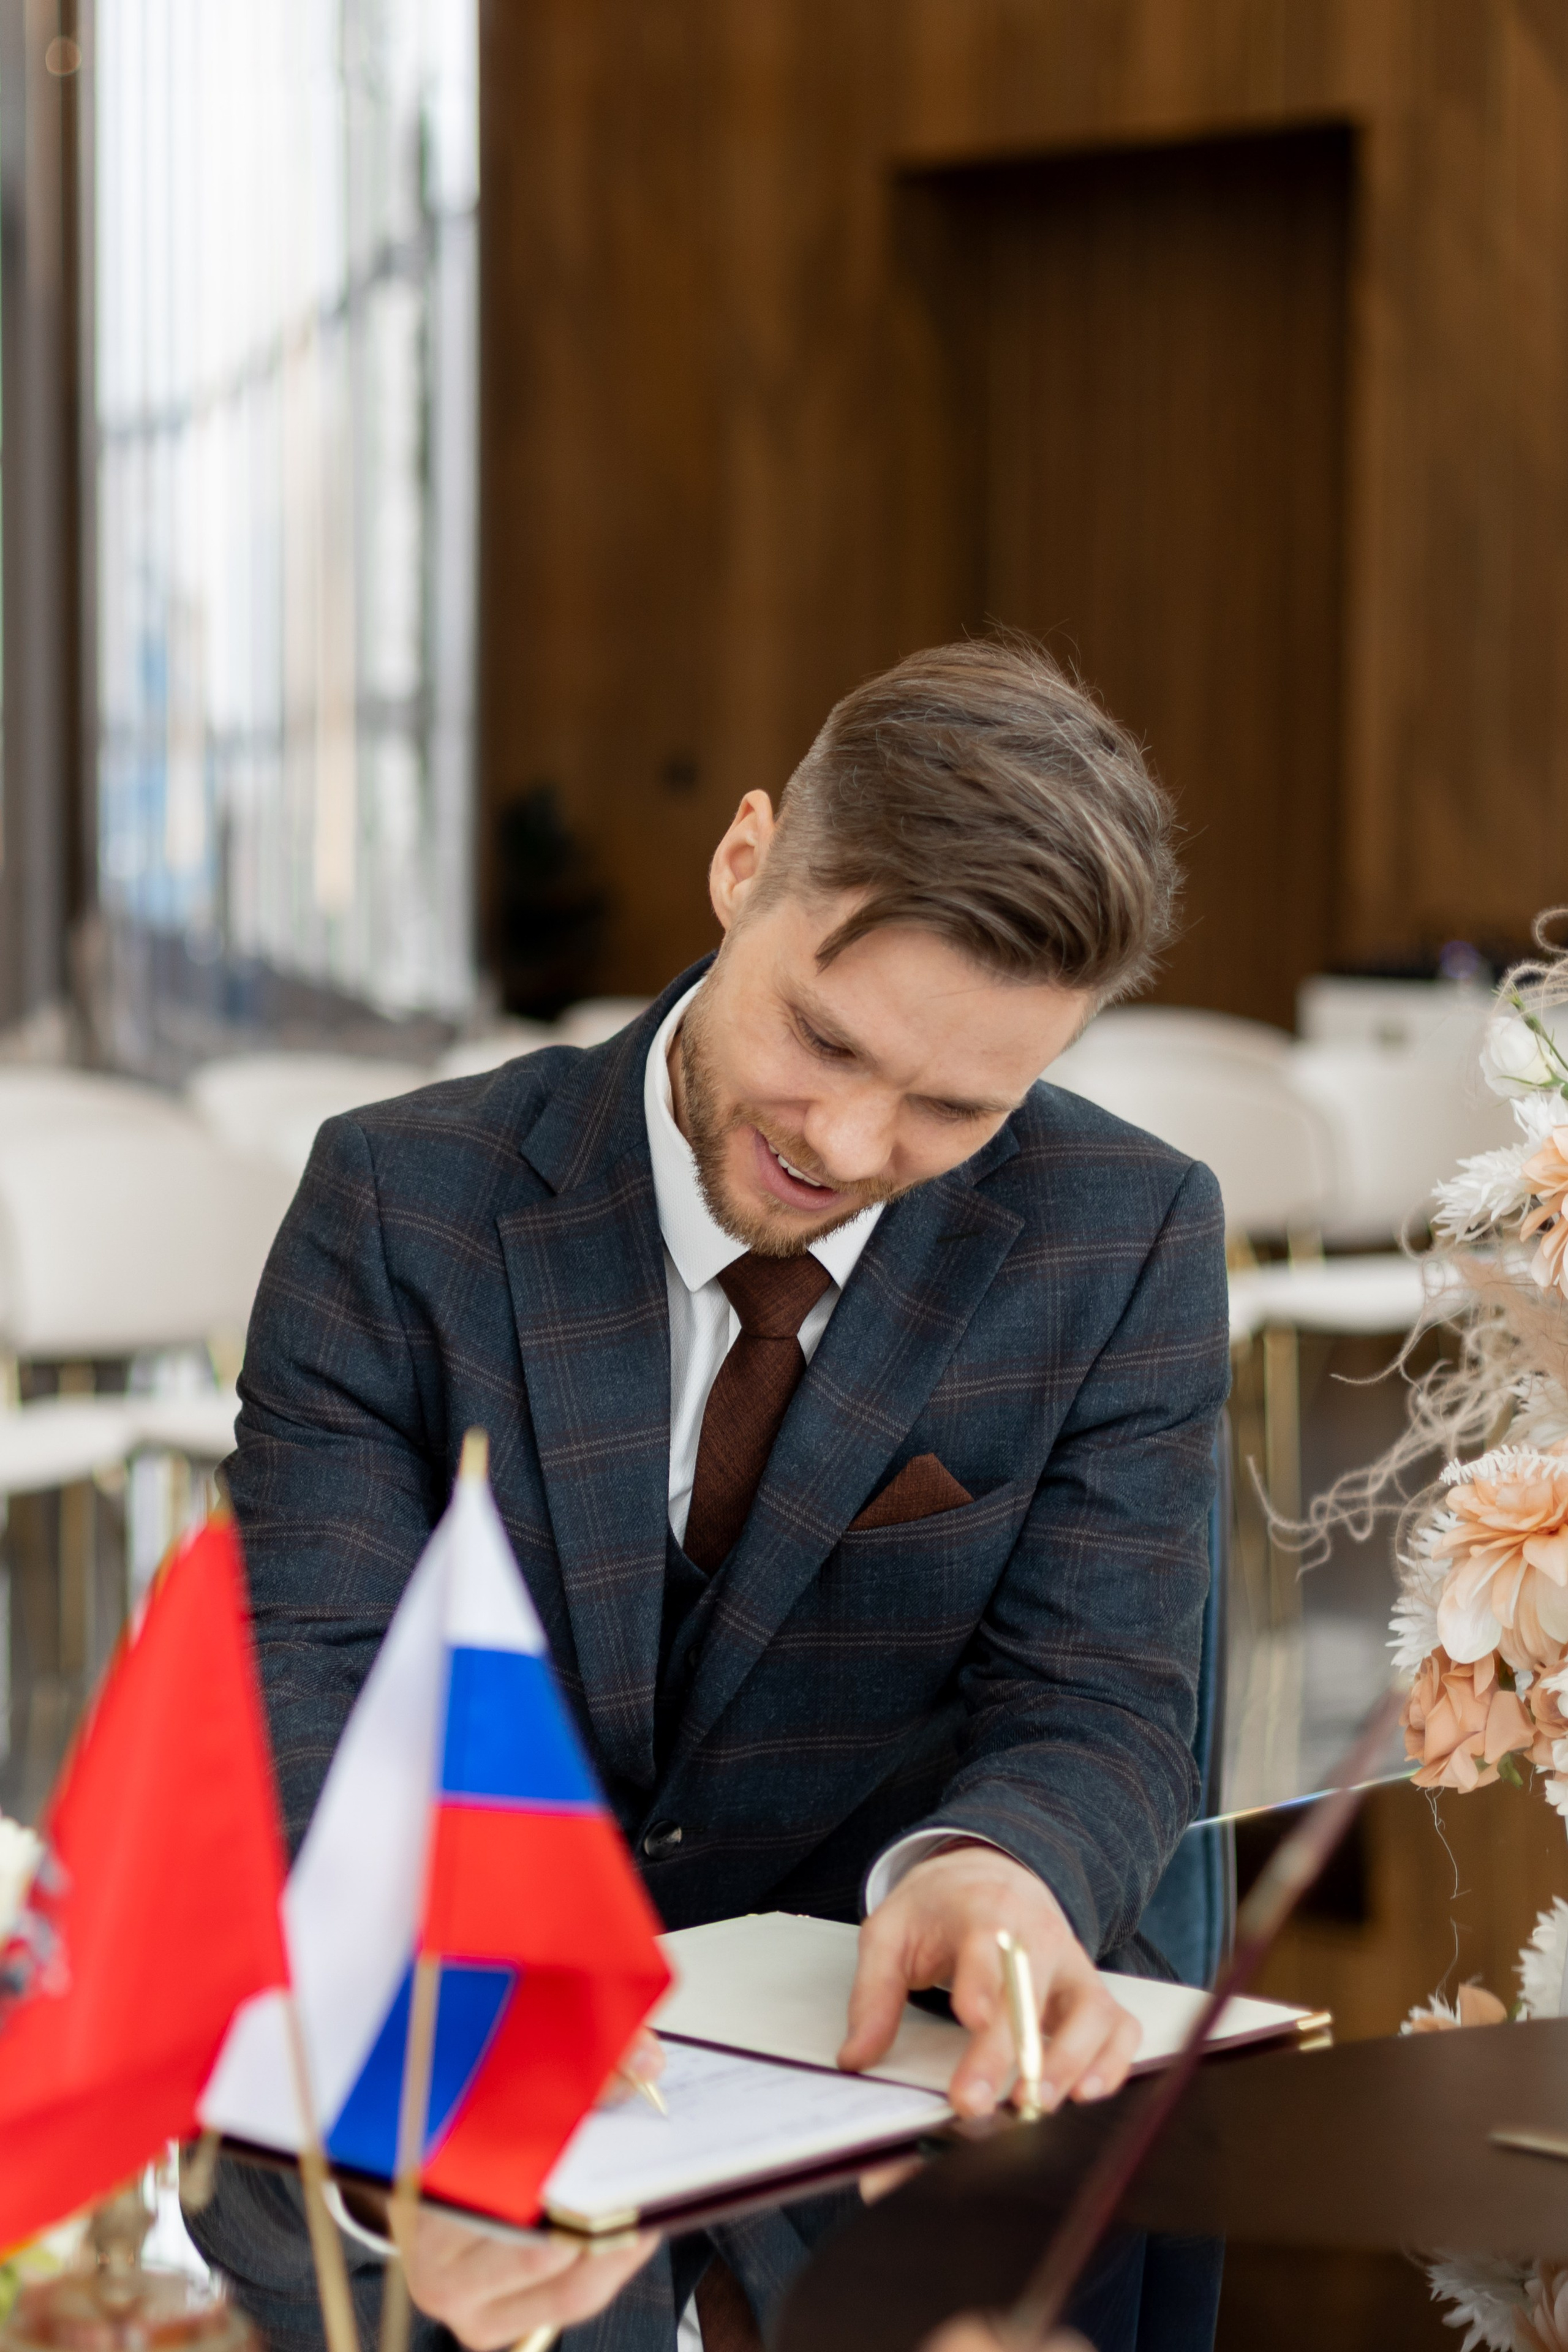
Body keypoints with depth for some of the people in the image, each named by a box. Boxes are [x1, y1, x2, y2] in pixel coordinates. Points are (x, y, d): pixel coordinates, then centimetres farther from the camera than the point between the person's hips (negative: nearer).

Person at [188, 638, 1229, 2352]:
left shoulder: (1128, 1246, -2)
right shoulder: (400, 1201, -5)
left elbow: (1098, 1707, -4)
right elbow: (302, 1694, -13)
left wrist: (987, 1867, -31)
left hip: (877, 2041, 1)